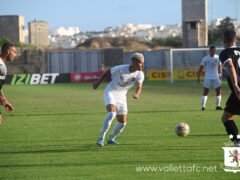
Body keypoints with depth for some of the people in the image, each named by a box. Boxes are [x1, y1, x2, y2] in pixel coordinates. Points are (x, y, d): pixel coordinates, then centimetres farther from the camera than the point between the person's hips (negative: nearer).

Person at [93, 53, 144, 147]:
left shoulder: (140, 74, -12)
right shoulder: (121, 68, -20)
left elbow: (139, 86, -28)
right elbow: (108, 72, -2)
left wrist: (137, 94, -50)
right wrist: (98, 82, 8)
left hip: (121, 96, 5)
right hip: (110, 92, -5)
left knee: (122, 123, 5)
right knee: (111, 113, -29)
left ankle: (111, 139, 30)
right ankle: (101, 138, -23)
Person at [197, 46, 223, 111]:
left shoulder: (217, 58, 4)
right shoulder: (205, 58, -3)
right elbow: (201, 68, 1)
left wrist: (220, 76, 21)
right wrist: (198, 77, -5)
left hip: (216, 78, 2)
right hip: (208, 78, -2)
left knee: (218, 91, -5)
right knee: (205, 92, -5)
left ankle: (218, 106, 7)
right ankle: (203, 106, 1)